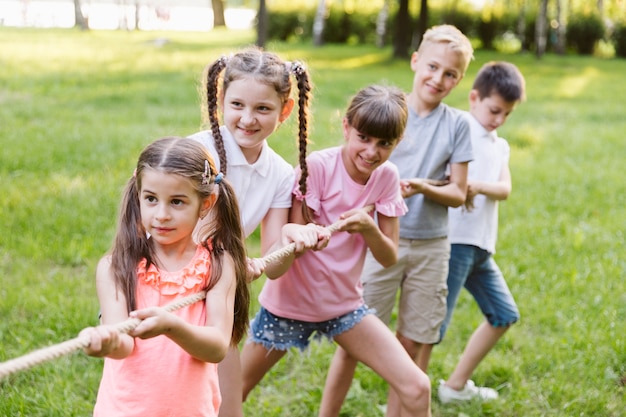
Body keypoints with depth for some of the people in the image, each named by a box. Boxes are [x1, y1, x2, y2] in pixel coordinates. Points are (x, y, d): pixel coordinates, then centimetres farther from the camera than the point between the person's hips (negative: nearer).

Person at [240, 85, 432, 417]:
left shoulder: (387, 177, -6)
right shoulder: (317, 166, -19)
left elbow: (389, 258, -5)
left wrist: (369, 228, -27)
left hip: (344, 303, 3)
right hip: (290, 302, -3)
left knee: (417, 389, -8)